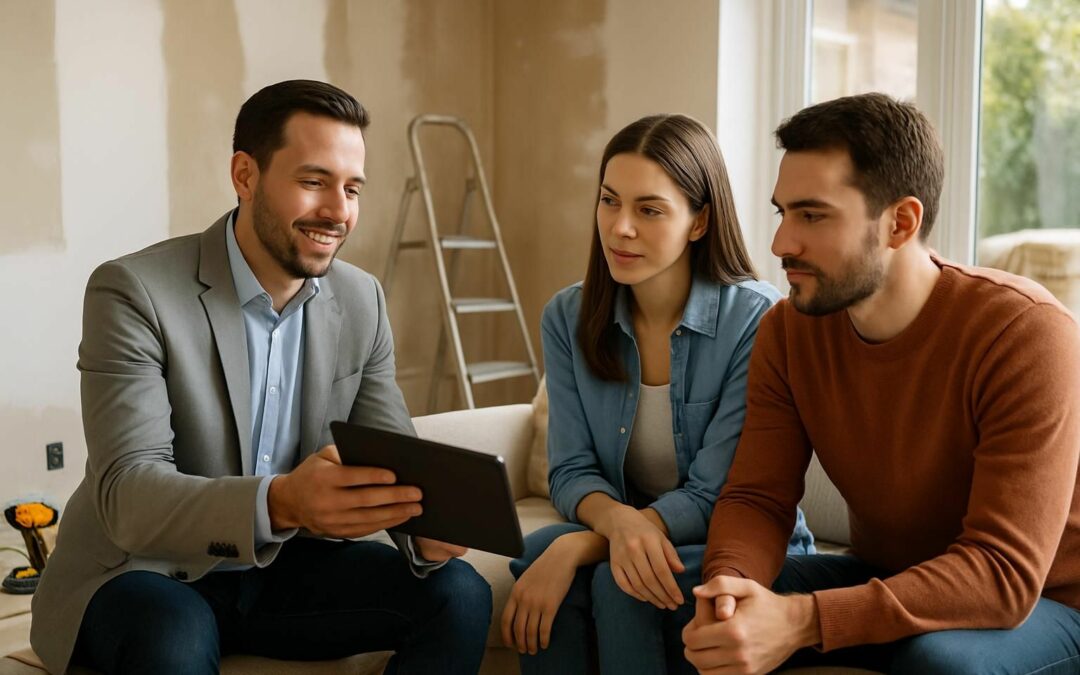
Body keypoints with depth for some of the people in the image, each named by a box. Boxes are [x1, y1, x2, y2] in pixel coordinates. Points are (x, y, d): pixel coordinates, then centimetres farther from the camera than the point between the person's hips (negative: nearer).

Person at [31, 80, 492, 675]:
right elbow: (127, 494, -27)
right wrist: (279, 502, -46)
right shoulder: (134, 292, -18)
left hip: (283, 563, 5)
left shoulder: (362, 302, -1)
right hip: (142, 571, -5)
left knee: (458, 594, -15)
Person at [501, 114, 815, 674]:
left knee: (620, 584, -31)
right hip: (621, 538, 4)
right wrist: (619, 520, -28)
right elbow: (572, 471, -4)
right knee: (540, 551, -27)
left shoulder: (756, 319, -17)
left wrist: (577, 547, -28)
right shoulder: (568, 318, -2)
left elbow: (714, 497, -18)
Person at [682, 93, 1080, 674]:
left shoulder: (1028, 333, -25)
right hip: (881, 582, 4)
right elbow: (757, 498, -7)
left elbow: (1005, 570, -30)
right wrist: (731, 581, -32)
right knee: (705, 615, -18)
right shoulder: (786, 332, -7)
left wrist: (803, 620, -41)